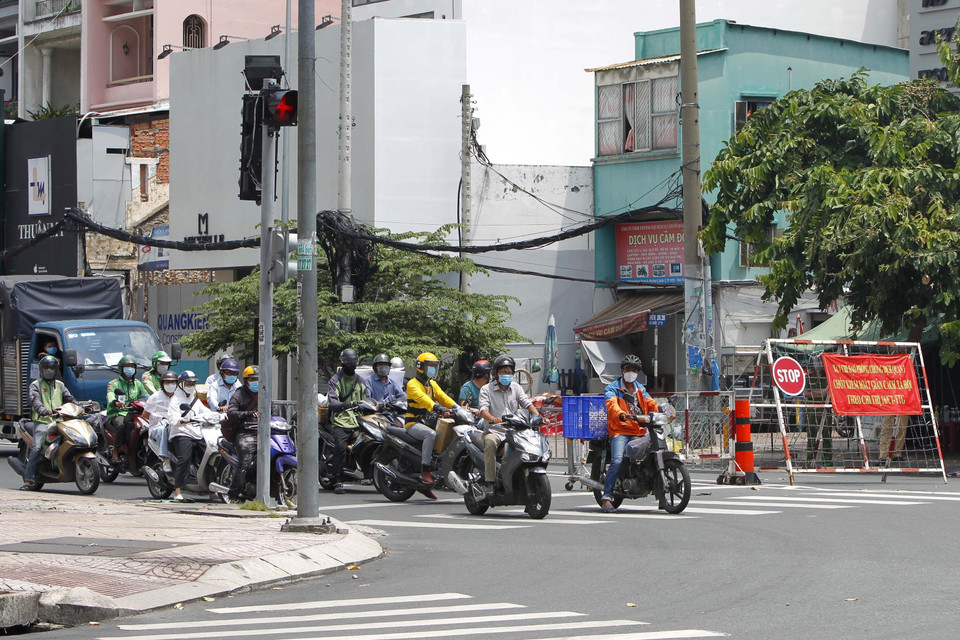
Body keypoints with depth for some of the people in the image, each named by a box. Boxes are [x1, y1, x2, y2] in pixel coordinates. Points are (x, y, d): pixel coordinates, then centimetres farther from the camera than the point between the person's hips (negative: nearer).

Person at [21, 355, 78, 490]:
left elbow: (70, 398, 17)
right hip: (42, 422, -4)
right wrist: (42, 410, -30)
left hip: (59, 421, 4)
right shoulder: (35, 385, 11)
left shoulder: (60, 385, 26)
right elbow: (35, 400, -8)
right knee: (36, 449, -20)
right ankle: (28, 480, -21)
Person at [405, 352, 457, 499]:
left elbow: (442, 397, 10)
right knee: (431, 434, -36)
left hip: (429, 422, 9)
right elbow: (422, 398, -26)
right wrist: (436, 407, -42)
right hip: (414, 423, -9)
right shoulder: (413, 384, -8)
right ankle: (425, 470, -37)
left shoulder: (432, 384, 20)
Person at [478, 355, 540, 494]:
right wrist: (493, 419, -33)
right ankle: (489, 482, -34)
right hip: (494, 431, -4)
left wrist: (538, 416, -15)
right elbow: (483, 409, -10)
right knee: (490, 442, -37)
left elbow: (527, 403, 6)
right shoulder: (486, 389, 5)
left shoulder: (516, 388, 18)